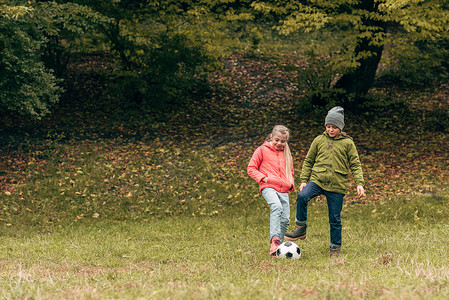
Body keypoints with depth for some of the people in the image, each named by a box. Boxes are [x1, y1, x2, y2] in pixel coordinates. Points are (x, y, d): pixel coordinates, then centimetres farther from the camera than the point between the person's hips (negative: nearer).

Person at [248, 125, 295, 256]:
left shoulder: (286, 154, 20)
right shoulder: (262, 150, 6)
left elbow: (290, 171, 33)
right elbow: (251, 168, 6)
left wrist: (291, 183, 13)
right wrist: (262, 177, -9)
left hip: (283, 190, 6)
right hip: (268, 187, -6)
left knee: (285, 219, -1)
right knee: (276, 206, -33)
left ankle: (279, 246, 15)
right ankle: (274, 240, -41)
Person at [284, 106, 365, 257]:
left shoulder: (347, 143, 3)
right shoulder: (319, 140, 9)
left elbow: (355, 165, 5)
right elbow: (308, 161, 16)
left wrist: (359, 183, -6)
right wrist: (303, 180, 7)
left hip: (337, 186, -1)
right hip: (317, 180, 1)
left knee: (335, 219, 2)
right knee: (302, 196, -28)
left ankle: (335, 248, 17)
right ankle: (300, 229, -17)